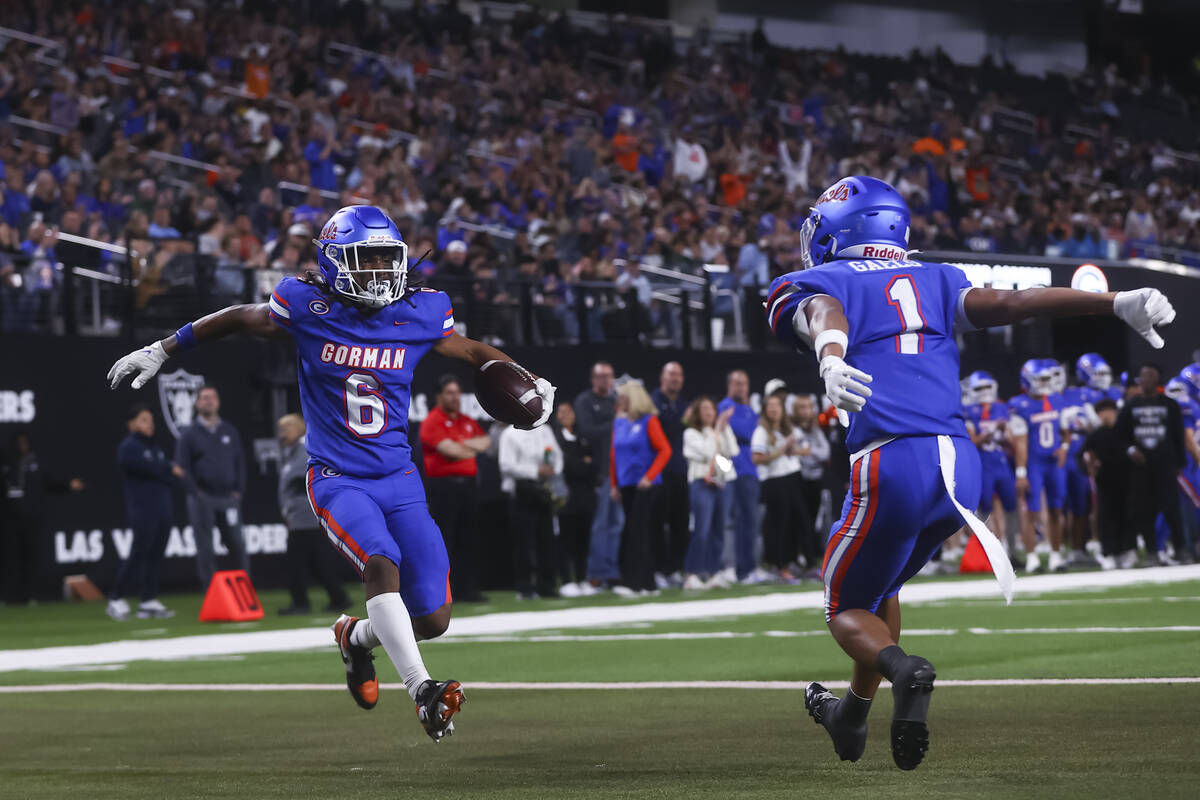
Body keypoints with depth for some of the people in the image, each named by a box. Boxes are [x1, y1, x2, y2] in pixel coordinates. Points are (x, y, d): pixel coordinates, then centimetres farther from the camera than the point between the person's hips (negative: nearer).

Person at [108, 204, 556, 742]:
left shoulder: (418, 315, -1)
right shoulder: (309, 307, -7)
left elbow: (474, 352, 17)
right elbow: (239, 320, 10)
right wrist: (162, 350, 16)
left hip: (399, 480, 4)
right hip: (337, 480, -3)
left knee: (433, 620, -2)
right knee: (381, 564, -32)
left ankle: (355, 636, 29)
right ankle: (421, 691, -38)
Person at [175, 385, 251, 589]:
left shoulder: (229, 431, 13)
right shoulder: (189, 434, 3)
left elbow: (239, 463, 13)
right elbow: (182, 467, -2)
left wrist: (238, 490, 3)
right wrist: (196, 494, -9)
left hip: (229, 497, 2)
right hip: (202, 500, -2)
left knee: (237, 545, -1)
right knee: (205, 549, -1)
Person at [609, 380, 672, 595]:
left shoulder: (649, 421, -7)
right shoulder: (619, 423, 10)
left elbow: (665, 450, -11)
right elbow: (614, 454, 14)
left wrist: (649, 477, -16)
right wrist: (613, 484, 9)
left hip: (646, 486, -6)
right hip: (626, 486, 6)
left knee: (636, 531, -12)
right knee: (631, 532, 6)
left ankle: (632, 583, -14)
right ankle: (648, 584, 12)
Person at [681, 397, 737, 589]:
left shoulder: (721, 433, 19)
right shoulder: (691, 433, 2)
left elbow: (733, 451, 4)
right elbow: (708, 451, -12)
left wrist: (725, 428, 1)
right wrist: (716, 430, -3)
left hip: (720, 484, 6)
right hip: (702, 483, -6)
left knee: (717, 530, 4)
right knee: (701, 530, -14)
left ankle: (714, 573, 8)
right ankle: (692, 575, -14)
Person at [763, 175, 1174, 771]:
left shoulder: (815, 285, 10)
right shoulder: (935, 282, 23)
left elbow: (824, 315, -15)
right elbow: (1010, 302, 6)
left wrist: (830, 359, -39)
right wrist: (1117, 303, -3)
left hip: (892, 466, -5)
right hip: (961, 464, 5)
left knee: (847, 610, 13)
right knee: (881, 586, 31)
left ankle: (900, 668, -19)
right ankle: (853, 716, 41)